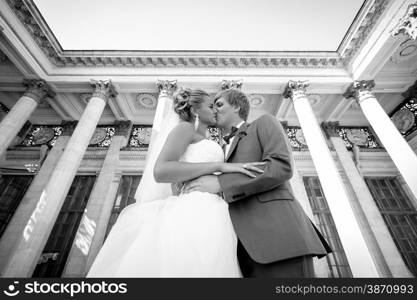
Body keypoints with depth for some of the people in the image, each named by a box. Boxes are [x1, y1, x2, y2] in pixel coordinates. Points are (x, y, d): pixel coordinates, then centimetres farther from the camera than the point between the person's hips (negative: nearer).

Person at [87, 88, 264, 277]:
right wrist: (220, 165, -13)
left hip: (206, 218, 9)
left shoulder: (199, 144, 32)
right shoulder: (184, 128, 6)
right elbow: (161, 171, -13)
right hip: (195, 215, -8)